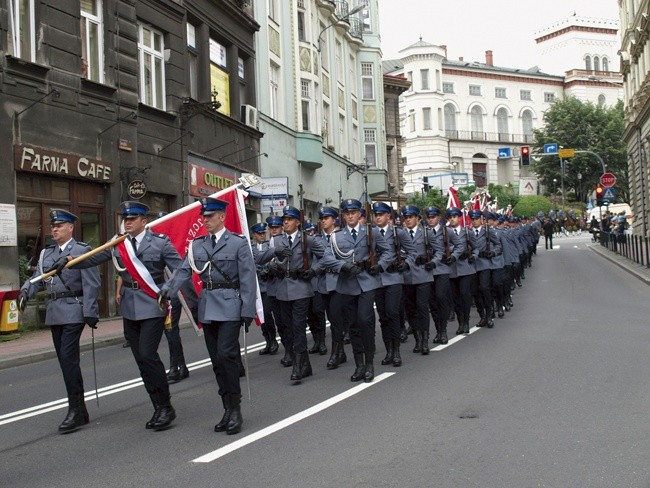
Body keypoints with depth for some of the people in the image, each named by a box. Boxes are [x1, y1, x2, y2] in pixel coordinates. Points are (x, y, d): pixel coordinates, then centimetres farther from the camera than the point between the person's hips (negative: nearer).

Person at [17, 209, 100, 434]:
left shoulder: (82, 250, -4)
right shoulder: (46, 253, 16)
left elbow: (91, 284, -9)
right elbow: (38, 277, 11)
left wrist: (90, 313, -15)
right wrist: (26, 291, -10)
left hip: (73, 311, -7)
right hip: (54, 312, 7)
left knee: (68, 357, -14)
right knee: (65, 360, 9)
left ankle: (75, 410, -7)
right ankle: (79, 411, 18)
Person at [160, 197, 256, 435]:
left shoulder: (238, 243, -2)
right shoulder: (197, 245, 10)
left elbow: (247, 280, -5)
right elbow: (184, 271, 1)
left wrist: (248, 311, -9)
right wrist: (166, 290, -16)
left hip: (230, 305, -5)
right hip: (207, 306, 5)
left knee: (226, 354, -15)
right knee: (216, 360, 7)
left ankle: (235, 409, -3)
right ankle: (228, 409, 17)